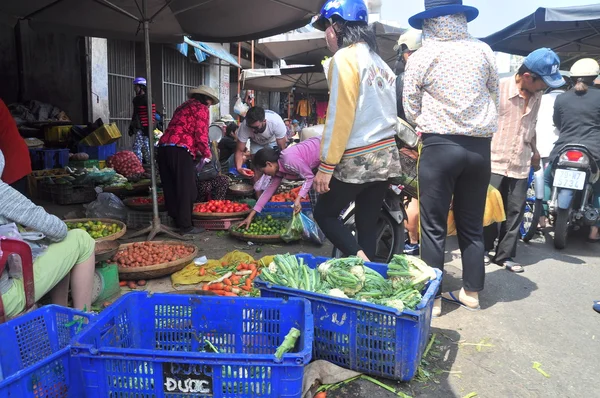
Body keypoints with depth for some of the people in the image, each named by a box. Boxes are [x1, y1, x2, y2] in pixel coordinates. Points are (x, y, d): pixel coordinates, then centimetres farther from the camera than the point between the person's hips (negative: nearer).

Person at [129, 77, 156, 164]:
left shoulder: (147, 99, -9)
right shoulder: (136, 99, 19)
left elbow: (152, 114, -15)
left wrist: (149, 127, -18)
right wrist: (131, 127, 25)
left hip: (144, 128, -9)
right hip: (138, 128, 9)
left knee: (137, 147, -9)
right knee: (145, 147, 11)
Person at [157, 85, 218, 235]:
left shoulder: (183, 106, 28)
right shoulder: (201, 109, 3)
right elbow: (201, 136, -7)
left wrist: (197, 153, 26)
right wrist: (207, 154, 10)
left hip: (164, 148, 8)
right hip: (180, 151, -8)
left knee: (170, 190, 12)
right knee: (186, 190, 0)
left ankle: (175, 222, 22)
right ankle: (185, 226, 5)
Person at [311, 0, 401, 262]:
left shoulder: (345, 58, -10)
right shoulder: (380, 62, 14)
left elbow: (340, 116, -17)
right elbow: (382, 112, 10)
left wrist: (326, 165, -14)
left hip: (357, 160, -8)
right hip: (385, 156, 8)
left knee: (324, 214, 9)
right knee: (367, 223, 13)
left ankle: (361, 263, -4)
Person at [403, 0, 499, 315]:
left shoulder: (421, 57, -4)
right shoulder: (483, 51, 4)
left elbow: (411, 110, 1)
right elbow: (494, 96, 9)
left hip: (439, 146, -4)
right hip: (479, 146, 4)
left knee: (434, 226, 4)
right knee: (472, 225, 14)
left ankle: (432, 298, 10)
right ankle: (472, 292, 24)